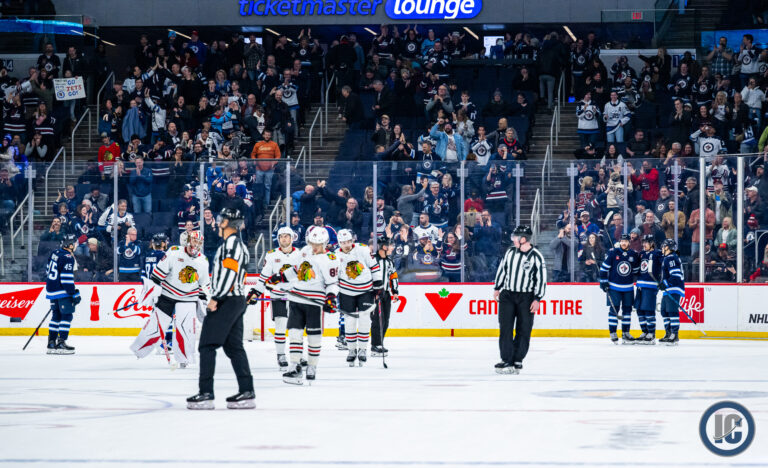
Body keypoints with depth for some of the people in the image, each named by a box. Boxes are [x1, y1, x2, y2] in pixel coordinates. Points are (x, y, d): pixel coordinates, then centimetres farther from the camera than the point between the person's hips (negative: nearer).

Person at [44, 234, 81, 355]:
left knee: (56, 315, 15)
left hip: (51, 290, 9)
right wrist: (74, 294, -17)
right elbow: (67, 278, -21)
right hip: (62, 292, -9)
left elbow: (48, 271, 20)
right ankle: (61, 343, -11)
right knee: (67, 316, -5)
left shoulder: (55, 253, 9)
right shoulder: (68, 258, -17)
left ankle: (51, 343, 15)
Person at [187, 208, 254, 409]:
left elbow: (229, 272, -22)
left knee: (207, 345, -9)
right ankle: (247, 392, 8)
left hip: (226, 302, -10)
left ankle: (206, 394, -12)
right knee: (234, 347, 10)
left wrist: (215, 299, -22)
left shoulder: (231, 243, -12)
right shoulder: (240, 245, 20)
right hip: (237, 301, 10)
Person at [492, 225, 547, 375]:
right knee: (505, 328, -4)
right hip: (507, 295, 3)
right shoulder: (511, 251, 4)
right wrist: (497, 288, 18)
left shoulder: (536, 257, -8)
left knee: (523, 331, 0)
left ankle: (517, 360, 8)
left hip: (526, 297, -3)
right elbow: (502, 269, 16)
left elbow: (541, 279, -7)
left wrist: (537, 299, -11)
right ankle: (506, 360, -4)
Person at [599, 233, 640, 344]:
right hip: (614, 287, -4)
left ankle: (625, 333, 15)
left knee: (627, 309, 6)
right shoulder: (612, 253, -6)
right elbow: (604, 267, -4)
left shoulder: (634, 255, 4)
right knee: (614, 309, -5)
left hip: (628, 288, 4)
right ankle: (613, 333, 1)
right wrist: (603, 282, -7)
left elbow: (636, 270, 18)